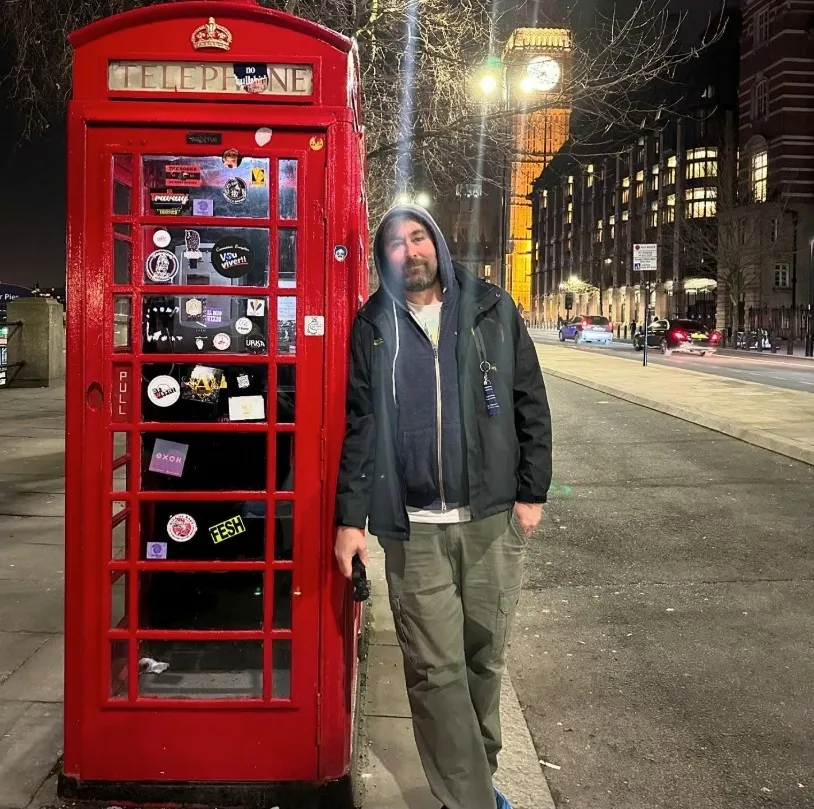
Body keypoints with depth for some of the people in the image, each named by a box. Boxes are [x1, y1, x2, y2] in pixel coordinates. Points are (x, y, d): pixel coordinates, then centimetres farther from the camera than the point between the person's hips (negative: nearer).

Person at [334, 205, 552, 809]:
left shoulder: (492, 310, 5)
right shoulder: (373, 326, 5)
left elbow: (530, 404, 5)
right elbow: (359, 427, 3)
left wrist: (532, 492, 2)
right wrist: (351, 518, -1)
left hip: (493, 517, 1)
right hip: (414, 528, -1)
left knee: (485, 658, 12)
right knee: (436, 671, 0)